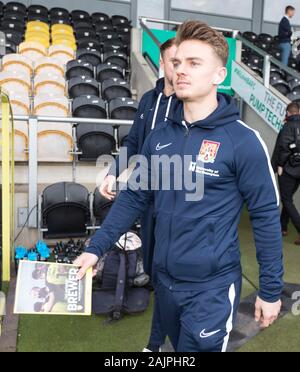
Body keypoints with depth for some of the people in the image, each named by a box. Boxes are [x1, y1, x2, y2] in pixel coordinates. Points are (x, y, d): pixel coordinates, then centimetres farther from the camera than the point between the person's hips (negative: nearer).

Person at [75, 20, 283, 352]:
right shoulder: (159, 137, 0)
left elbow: (265, 216, -10)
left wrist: (270, 290, -5)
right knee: (179, 346, 26)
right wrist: (96, 248, 1)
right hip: (165, 280, 6)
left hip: (212, 286, -5)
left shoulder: (242, 141, -15)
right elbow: (133, 197, 6)